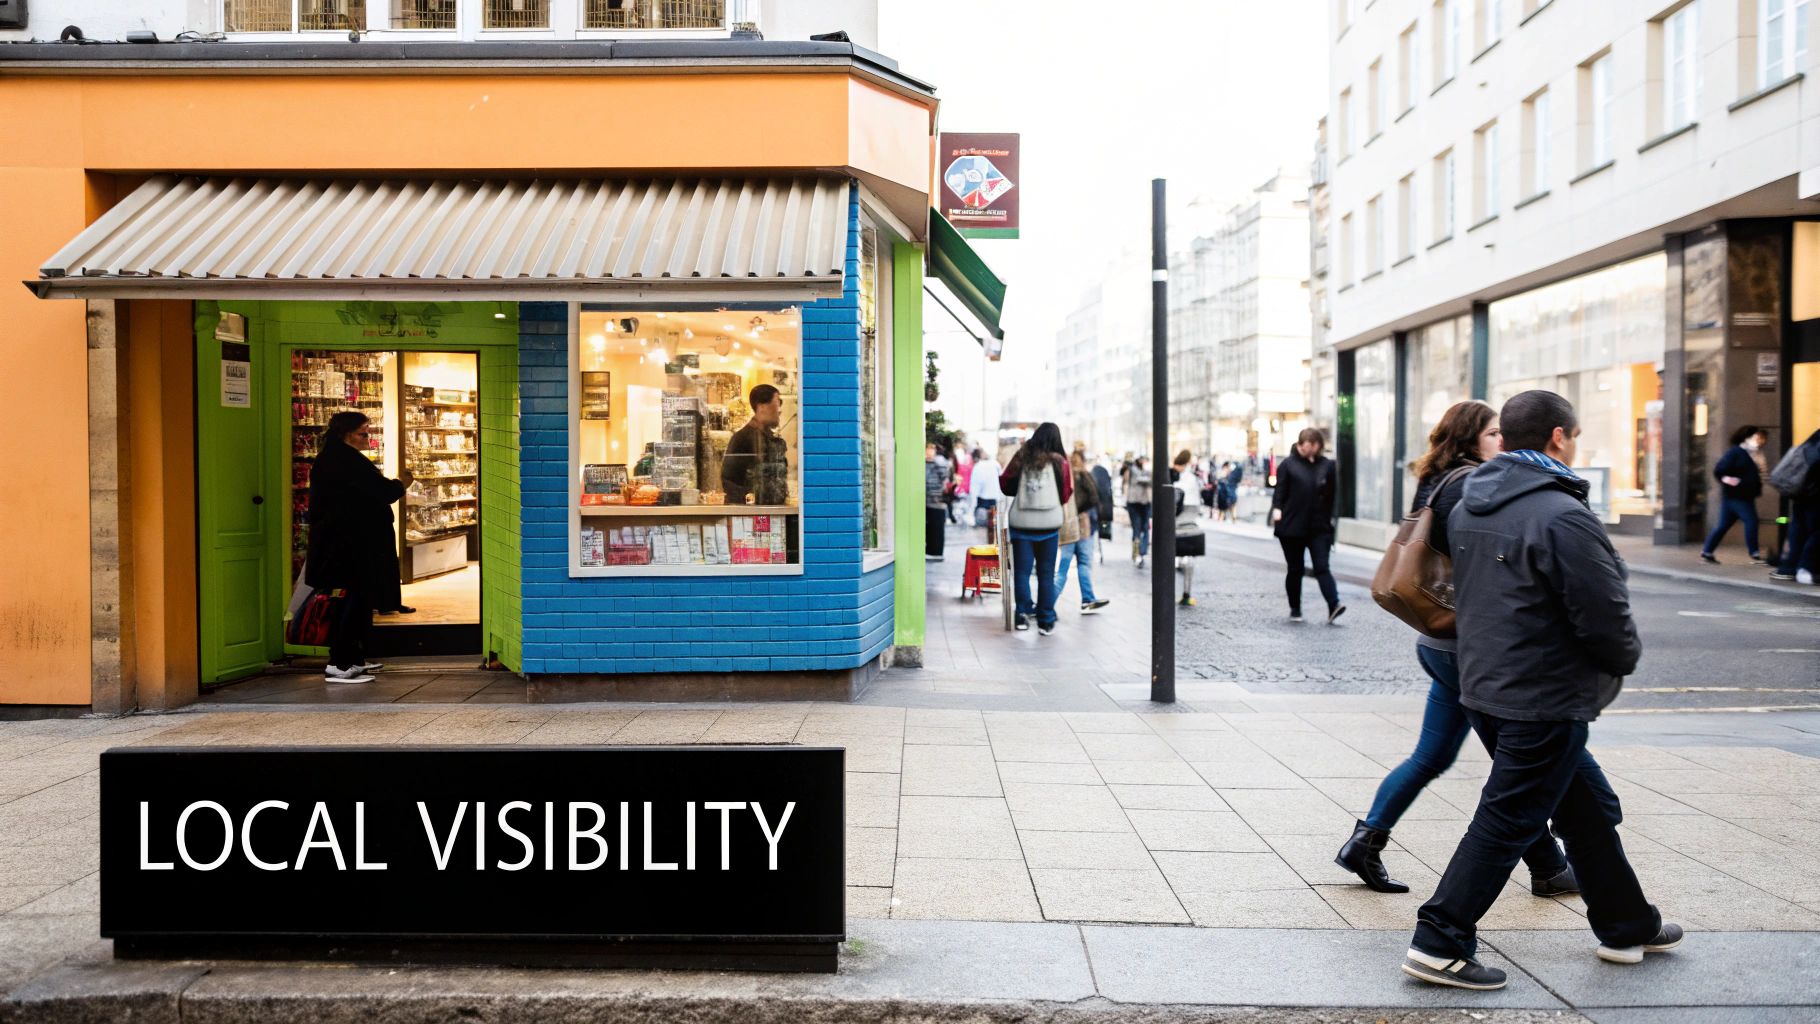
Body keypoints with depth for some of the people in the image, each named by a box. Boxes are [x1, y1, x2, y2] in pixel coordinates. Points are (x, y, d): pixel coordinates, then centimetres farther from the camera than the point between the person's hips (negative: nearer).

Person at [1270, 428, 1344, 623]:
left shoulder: (1327, 465, 7)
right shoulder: (1288, 465, 1)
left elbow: (1332, 495, 10)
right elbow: (1280, 490, -2)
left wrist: (1330, 519, 8)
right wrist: (1277, 508, -18)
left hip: (1319, 527, 1)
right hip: (1292, 527, -1)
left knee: (1322, 567, -8)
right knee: (1295, 569, 8)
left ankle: (1333, 606, -16)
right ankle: (1295, 609, 20)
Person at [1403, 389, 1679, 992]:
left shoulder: (1469, 506, 8)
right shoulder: (1561, 517, -20)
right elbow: (1606, 617, -16)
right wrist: (1625, 660, 4)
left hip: (1486, 686, 9)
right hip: (1545, 699, -9)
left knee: (1587, 806, 22)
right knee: (1507, 822, -2)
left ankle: (1627, 926, 36)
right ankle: (1439, 944, 2)